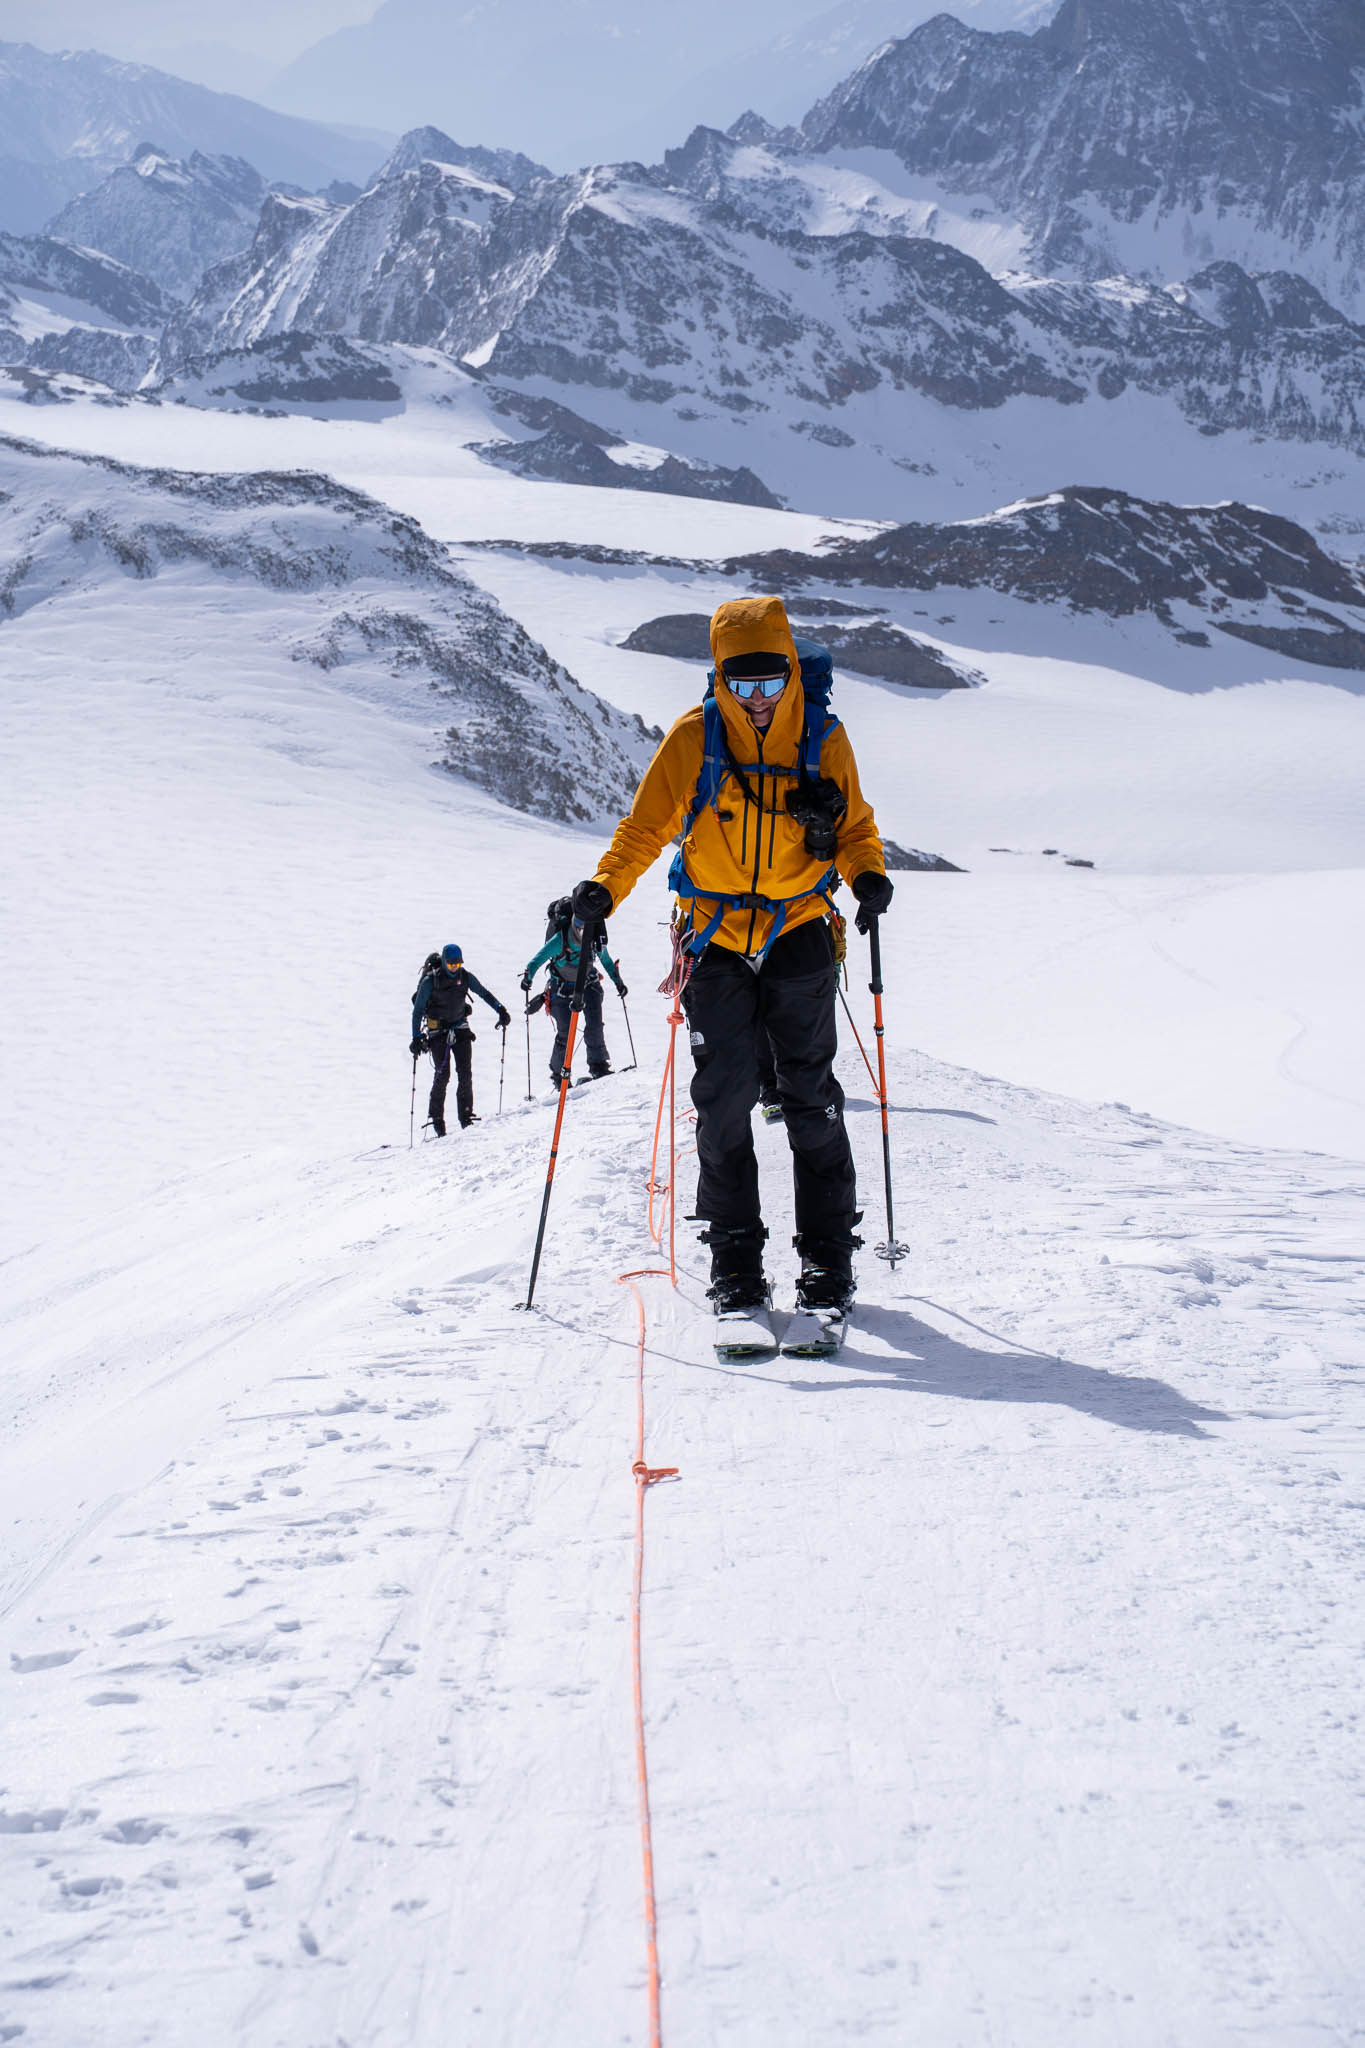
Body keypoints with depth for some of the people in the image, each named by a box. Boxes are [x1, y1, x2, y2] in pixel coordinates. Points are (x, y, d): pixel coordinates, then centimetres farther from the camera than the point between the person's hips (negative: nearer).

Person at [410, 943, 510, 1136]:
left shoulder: (465, 977, -4)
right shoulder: (430, 981, -13)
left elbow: (484, 993, 9)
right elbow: (418, 1010, -8)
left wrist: (501, 1010, -4)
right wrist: (417, 1037, -14)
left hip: (460, 1028, 3)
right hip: (438, 1032, -3)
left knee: (465, 1073, -8)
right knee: (442, 1074, -11)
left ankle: (466, 1116, -3)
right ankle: (436, 1118, -1)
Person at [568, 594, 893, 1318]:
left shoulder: (823, 738, 0)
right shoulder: (695, 737, -3)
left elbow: (855, 827, 8)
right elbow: (646, 824, 2)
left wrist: (867, 875, -14)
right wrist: (603, 890, -13)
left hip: (797, 932, 0)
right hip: (716, 937, 0)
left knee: (811, 1096, -2)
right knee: (723, 1098, -4)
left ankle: (827, 1257, 6)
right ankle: (736, 1261, 6)